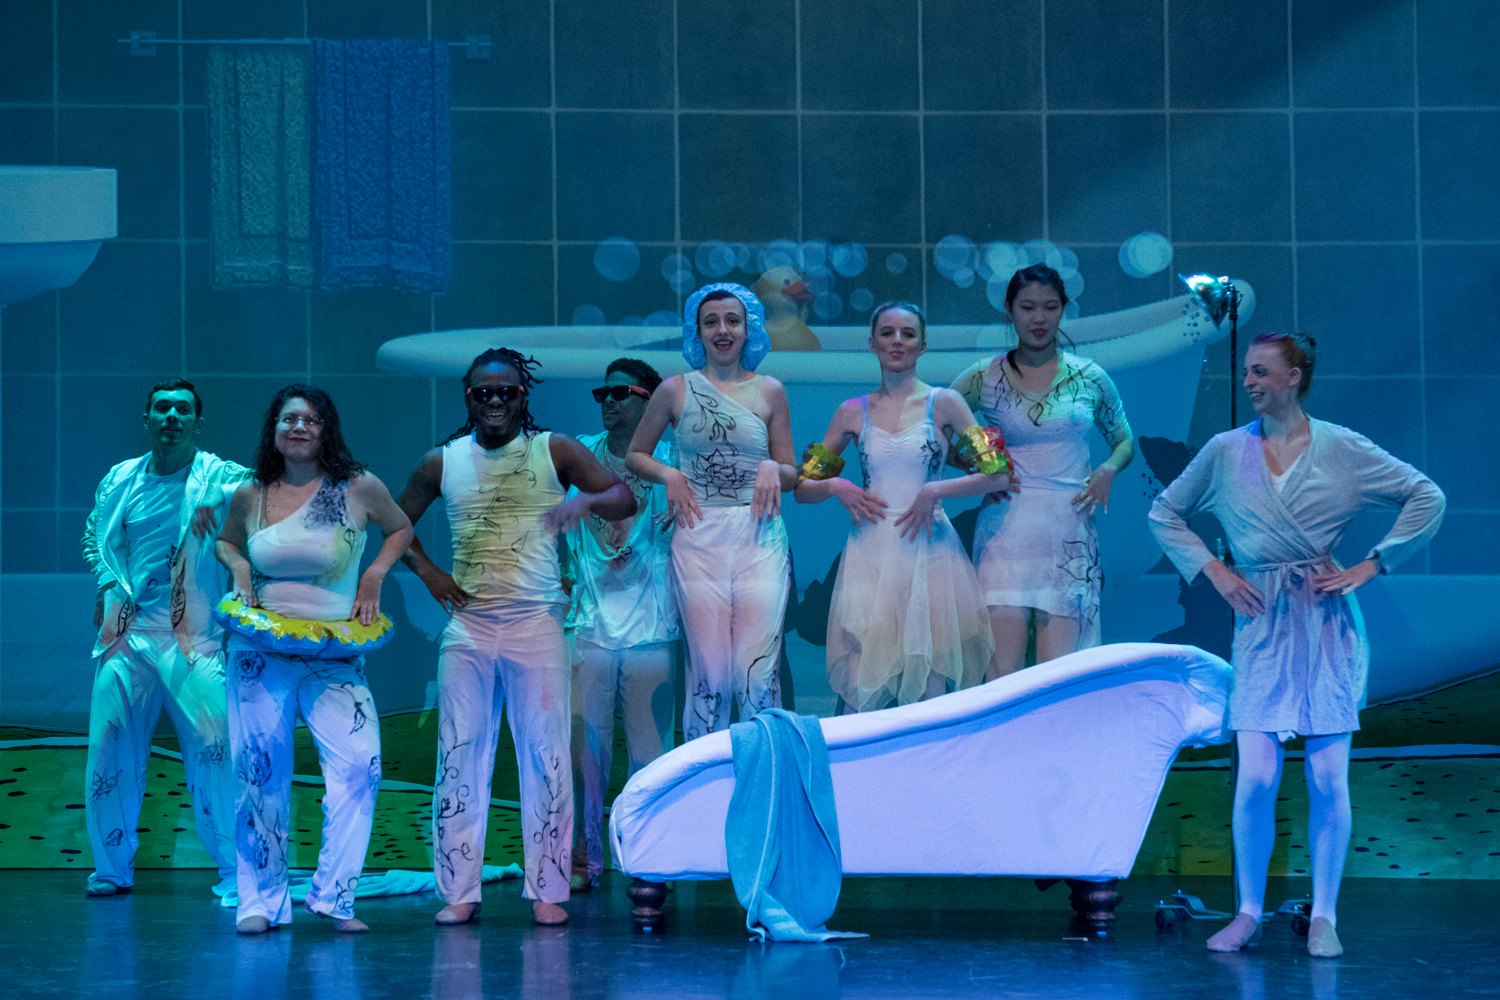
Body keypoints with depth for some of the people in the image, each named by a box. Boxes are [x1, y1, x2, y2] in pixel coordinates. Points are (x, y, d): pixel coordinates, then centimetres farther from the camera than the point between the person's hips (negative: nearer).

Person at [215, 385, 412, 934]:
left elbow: (401, 528, 16)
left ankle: (334, 897, -8)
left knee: (358, 765, -16)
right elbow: (226, 541, 24)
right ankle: (261, 901, 13)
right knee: (262, 774, 3)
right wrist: (238, 569, 3)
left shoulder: (359, 488, -1)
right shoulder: (250, 497, 4)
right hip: (261, 653, 1)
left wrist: (376, 574, 2)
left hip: (334, 656, -1)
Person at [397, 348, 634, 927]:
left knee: (546, 756, -3)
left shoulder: (554, 451, 3)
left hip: (537, 623, -2)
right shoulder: (442, 462, 9)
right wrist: (427, 571, 5)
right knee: (459, 755, 1)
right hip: (468, 625, 2)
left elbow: (625, 499, -1)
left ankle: (547, 891, 3)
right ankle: (459, 892, 7)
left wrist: (587, 501, -22)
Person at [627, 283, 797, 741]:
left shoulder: (769, 391, 9)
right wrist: (668, 474, -1)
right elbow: (635, 455, 17)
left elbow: (791, 475, 14)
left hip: (760, 536, 0)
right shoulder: (676, 390, 7)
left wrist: (773, 469, -8)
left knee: (758, 664, -6)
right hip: (699, 536, 0)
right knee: (708, 664, -1)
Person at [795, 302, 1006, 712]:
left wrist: (933, 491, -11)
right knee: (861, 687, -6)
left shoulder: (944, 403, 4)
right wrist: (835, 486, -4)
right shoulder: (853, 412, 10)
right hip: (871, 552, 2)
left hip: (927, 552, -1)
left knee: (930, 689, -4)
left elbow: (998, 476, -2)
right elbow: (803, 489, 16)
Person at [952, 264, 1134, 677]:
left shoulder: (1090, 378, 9)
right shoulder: (984, 378, 4)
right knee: (1003, 672, -10)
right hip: (1006, 530, -1)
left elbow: (1124, 441, 21)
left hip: (1069, 534, 1)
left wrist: (1106, 471, 0)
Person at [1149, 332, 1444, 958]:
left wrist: (1371, 566, -3)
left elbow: (1427, 497, 2)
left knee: (1328, 777, -1)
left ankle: (1323, 917, 10)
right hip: (1262, 627, 1)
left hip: (1327, 625, -1)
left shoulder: (1340, 448, 0)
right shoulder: (1225, 452, 5)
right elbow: (1165, 513, 16)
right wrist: (1211, 570, 5)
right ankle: (1249, 912, 8)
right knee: (1256, 777, -8)